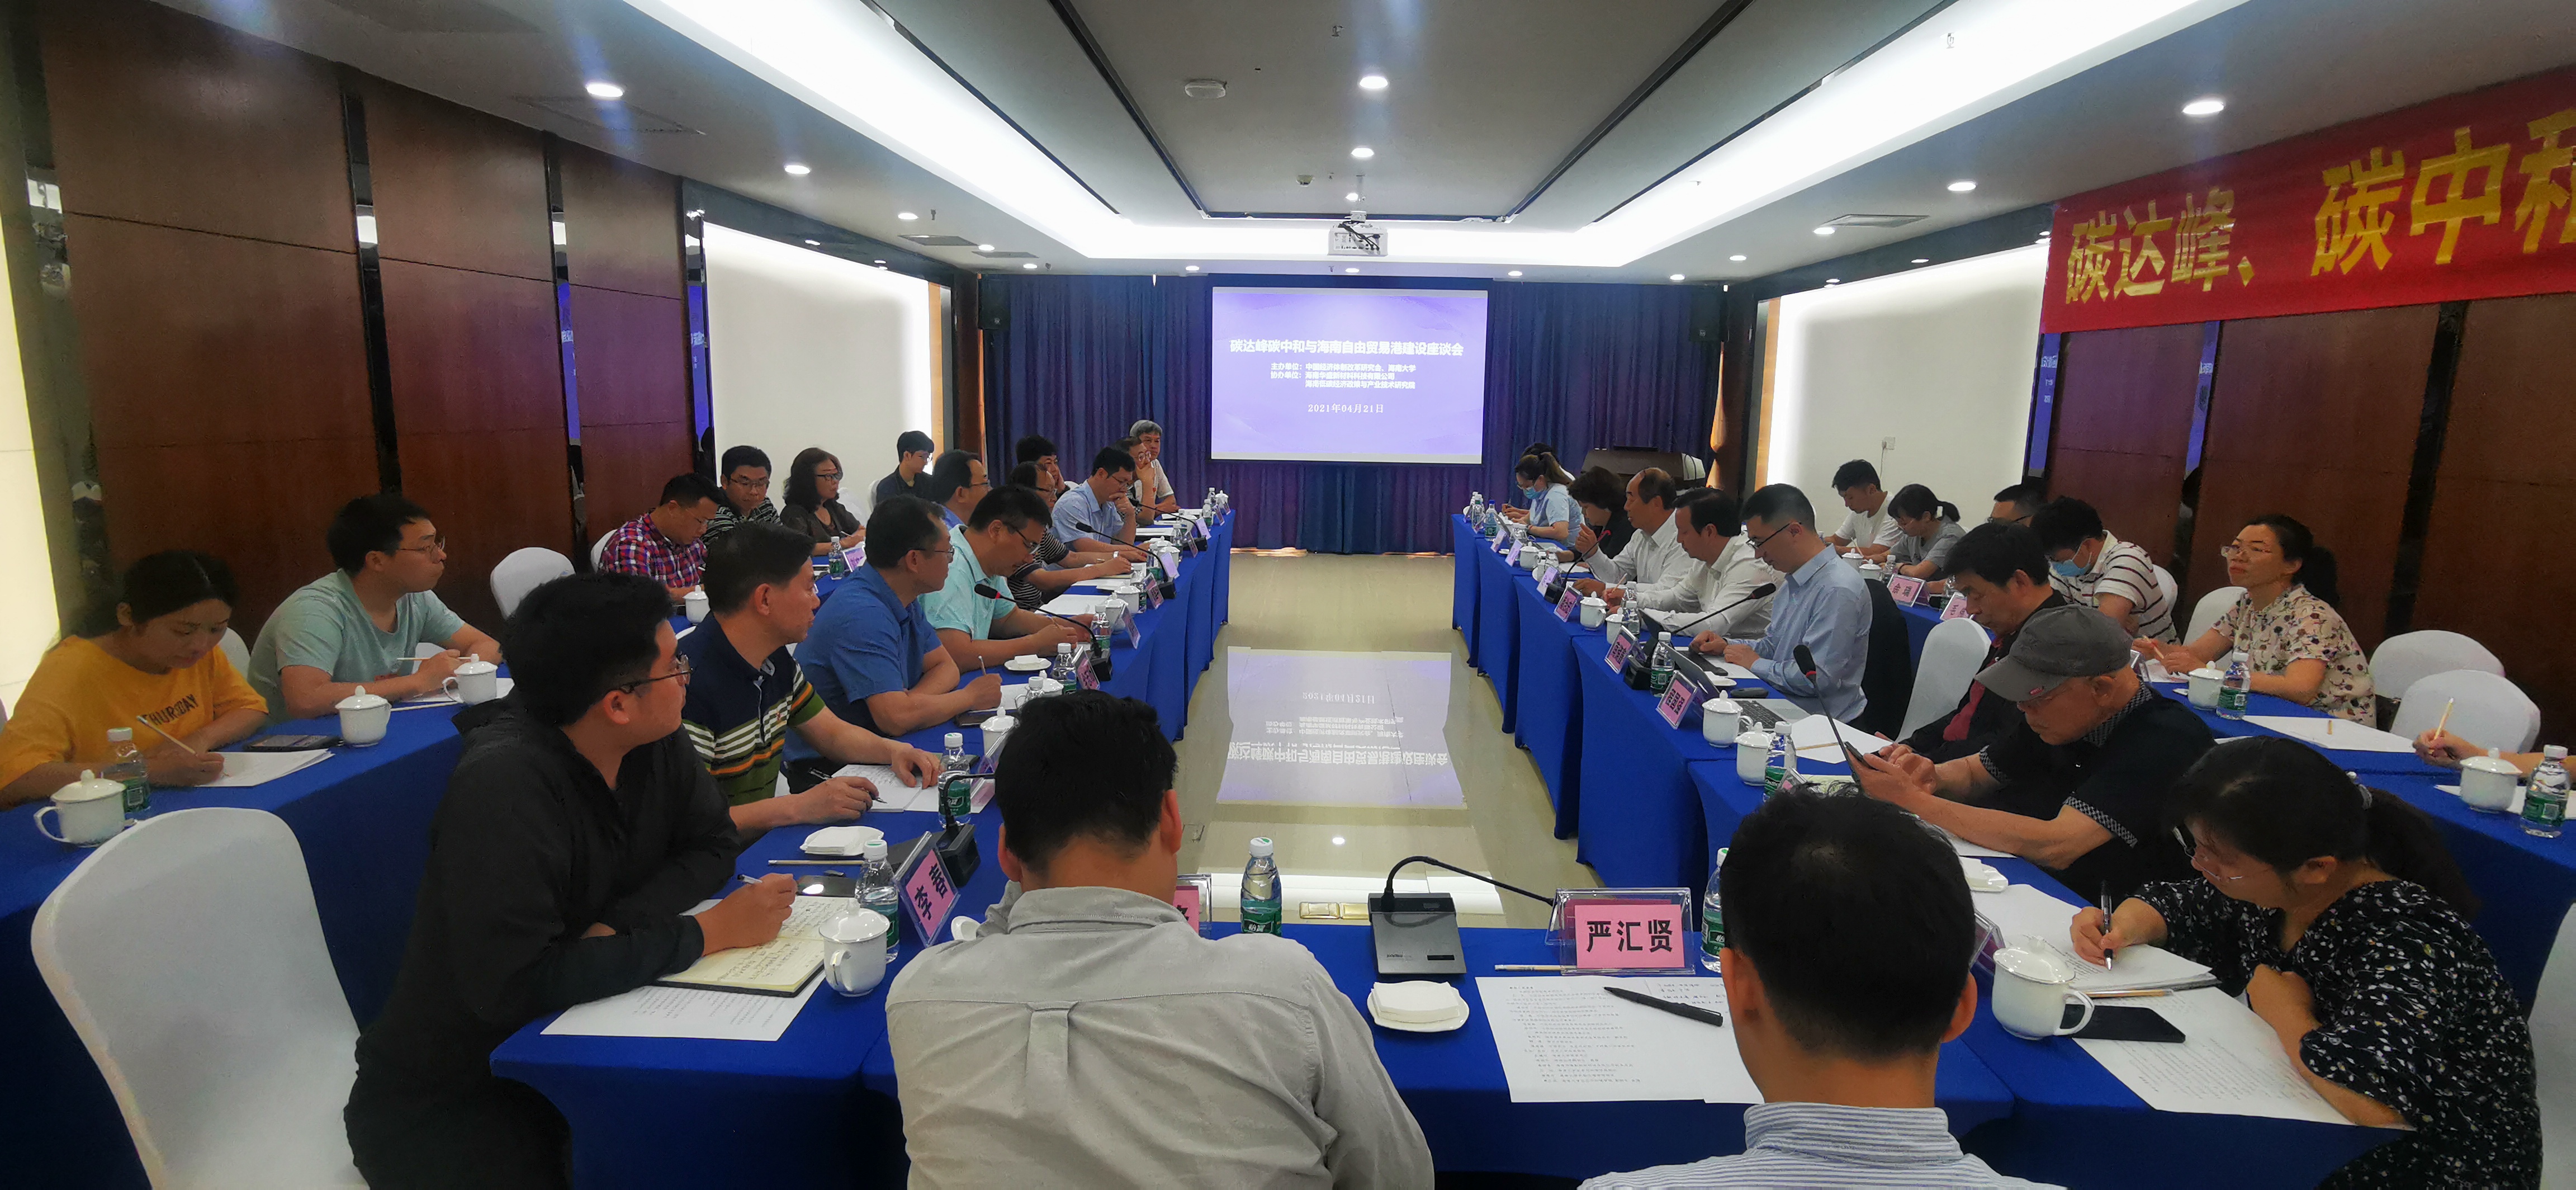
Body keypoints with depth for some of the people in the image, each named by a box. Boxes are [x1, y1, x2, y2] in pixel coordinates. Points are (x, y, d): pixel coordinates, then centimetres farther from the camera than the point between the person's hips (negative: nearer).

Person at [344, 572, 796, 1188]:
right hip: (446, 1099, -5)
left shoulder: (656, 743, -9)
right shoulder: (504, 784, -29)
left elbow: (712, 846, 0)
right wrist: (708, 932, -29)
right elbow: (515, 983, -33)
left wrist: (618, 923, -19)